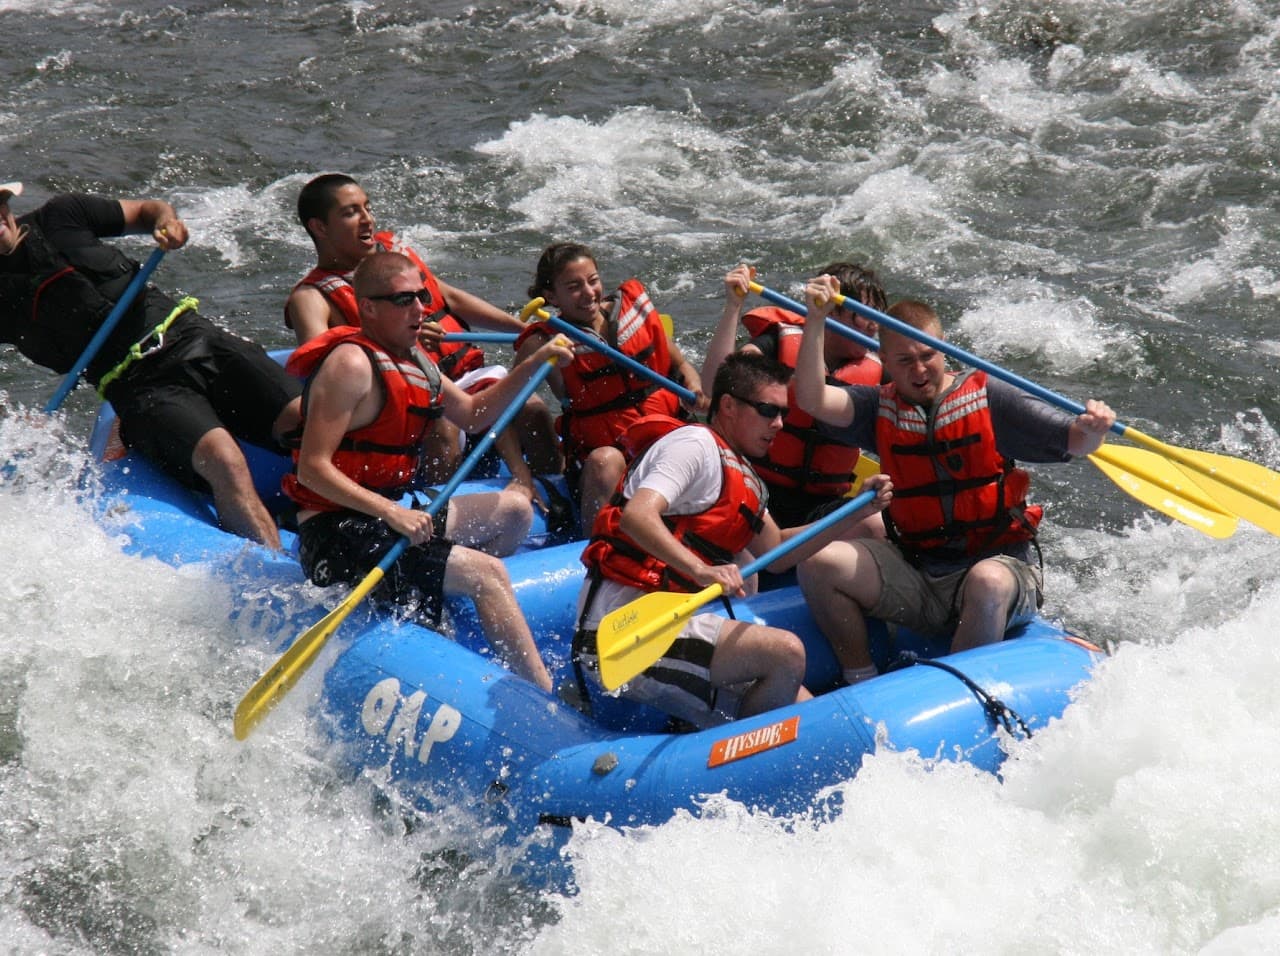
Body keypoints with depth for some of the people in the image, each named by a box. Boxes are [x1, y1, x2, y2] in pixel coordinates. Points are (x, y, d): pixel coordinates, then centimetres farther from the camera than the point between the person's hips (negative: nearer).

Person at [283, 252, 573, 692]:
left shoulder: (412, 358, 12)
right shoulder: (352, 363, -17)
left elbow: (472, 413, 26)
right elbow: (312, 469, -22)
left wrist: (534, 364, 14)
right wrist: (392, 514, -28)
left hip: (383, 514, 10)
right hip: (336, 535, -10)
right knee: (487, 572, -19)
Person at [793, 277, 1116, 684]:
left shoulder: (987, 398, -2)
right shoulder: (880, 409, 7)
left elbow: (1073, 441, -7)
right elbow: (813, 399, -10)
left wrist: (1091, 429, -31)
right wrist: (815, 322, -21)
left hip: (999, 561, -3)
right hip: (914, 571, 3)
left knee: (988, 582, -39)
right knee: (818, 564, -17)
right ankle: (860, 683, -4)